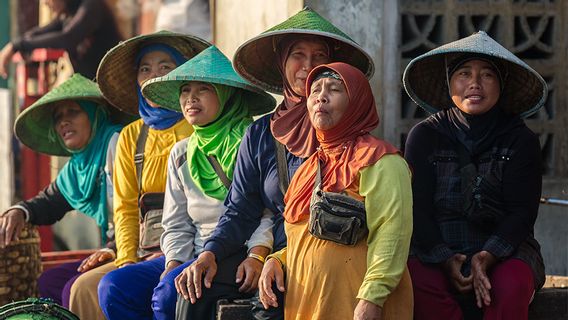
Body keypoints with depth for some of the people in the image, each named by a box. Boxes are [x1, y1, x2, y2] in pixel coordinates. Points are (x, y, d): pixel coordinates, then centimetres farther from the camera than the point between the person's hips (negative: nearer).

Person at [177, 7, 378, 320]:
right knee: (195, 292, -17)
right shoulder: (259, 134, 11)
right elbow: (241, 210, 11)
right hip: (271, 251, 3)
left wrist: (273, 256, -16)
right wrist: (210, 252, -10)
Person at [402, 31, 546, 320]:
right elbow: (417, 208, -2)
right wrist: (444, 260, -19)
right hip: (435, 247, 0)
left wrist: (487, 256, -22)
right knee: (422, 284, -33)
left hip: (503, 249, 0)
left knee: (511, 287, -33)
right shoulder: (424, 136, 4)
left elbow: (521, 212, -4)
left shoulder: (521, 140, 3)